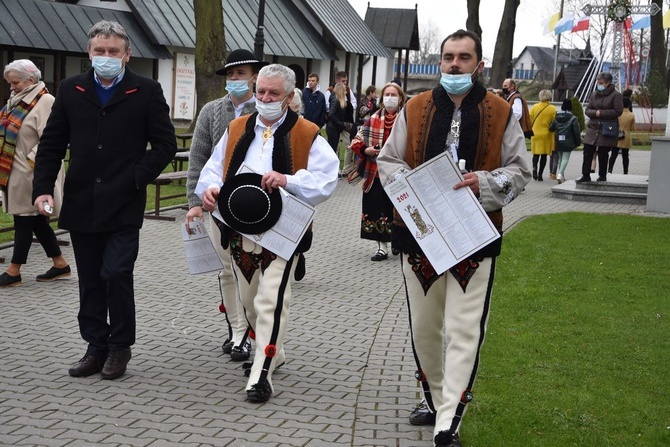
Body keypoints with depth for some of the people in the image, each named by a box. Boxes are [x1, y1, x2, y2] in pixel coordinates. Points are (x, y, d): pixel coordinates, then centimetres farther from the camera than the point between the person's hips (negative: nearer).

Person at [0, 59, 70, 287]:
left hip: (30, 174, -9)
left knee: (24, 219, -1)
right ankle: (60, 264, 20)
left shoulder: (45, 102, -13)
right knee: (37, 221, 12)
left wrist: (31, 162, -23)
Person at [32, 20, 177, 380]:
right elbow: (51, 145, 9)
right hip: (81, 204, 4)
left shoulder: (146, 91, -1)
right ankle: (97, 347, 20)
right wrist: (42, 188, -3)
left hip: (124, 205, -3)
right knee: (90, 280, 9)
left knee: (117, 273, -7)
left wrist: (136, 178, -12)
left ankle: (120, 346, 11)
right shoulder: (70, 90, 7)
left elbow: (165, 145, -1)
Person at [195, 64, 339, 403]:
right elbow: (215, 167, 12)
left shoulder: (307, 135, -3)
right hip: (240, 230, 6)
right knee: (249, 299, 17)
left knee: (271, 301, -12)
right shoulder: (236, 130, 12)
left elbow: (325, 180, -13)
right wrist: (210, 187, -11)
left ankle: (262, 374, -9)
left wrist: (287, 180, -28)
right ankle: (272, 351, 39)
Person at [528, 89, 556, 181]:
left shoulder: (534, 107, -3)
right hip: (547, 135, -1)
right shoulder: (552, 109, -6)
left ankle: (534, 167, -14)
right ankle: (540, 174, 5)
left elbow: (530, 120, 0)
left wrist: (530, 131, 15)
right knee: (544, 155, 7)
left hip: (535, 133, 1)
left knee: (536, 154, 12)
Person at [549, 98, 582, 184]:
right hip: (568, 143, -4)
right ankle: (560, 174, -23)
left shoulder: (556, 118, 4)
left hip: (558, 142, 4)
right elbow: (576, 132, -8)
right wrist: (578, 142, 3)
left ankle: (562, 175, 22)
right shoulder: (573, 119, -9)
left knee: (560, 158, 18)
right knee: (565, 158, -3)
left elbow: (551, 128, 9)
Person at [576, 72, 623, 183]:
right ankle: (585, 175, 5)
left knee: (603, 155, 3)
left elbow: (618, 111, -12)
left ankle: (602, 176, 15)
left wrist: (601, 113, -14)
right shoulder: (594, 94, 11)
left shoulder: (616, 95, -5)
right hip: (593, 128, 5)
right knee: (587, 153, -1)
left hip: (607, 130, -5)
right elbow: (587, 110, 9)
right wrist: (595, 113, -13)